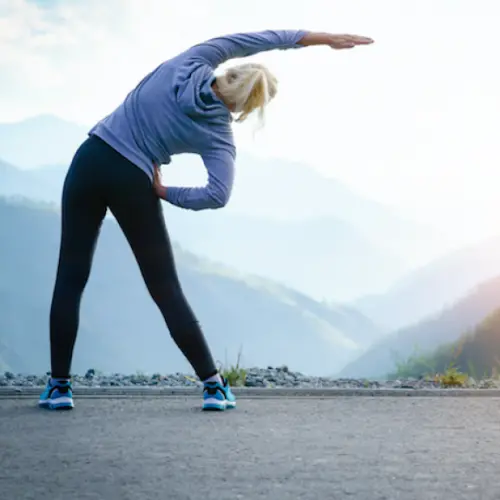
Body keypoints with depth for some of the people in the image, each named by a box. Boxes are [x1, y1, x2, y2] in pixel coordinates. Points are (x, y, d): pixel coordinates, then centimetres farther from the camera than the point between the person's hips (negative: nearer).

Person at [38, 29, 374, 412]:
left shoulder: (190, 64, -1)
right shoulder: (219, 135, -4)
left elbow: (256, 39, 9)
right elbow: (218, 195, -18)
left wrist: (318, 37, 12)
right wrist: (163, 192, -4)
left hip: (90, 161, 3)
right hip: (132, 184, -2)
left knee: (71, 279, 7)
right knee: (166, 290, 9)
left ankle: (59, 386, 5)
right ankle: (214, 387, 9)